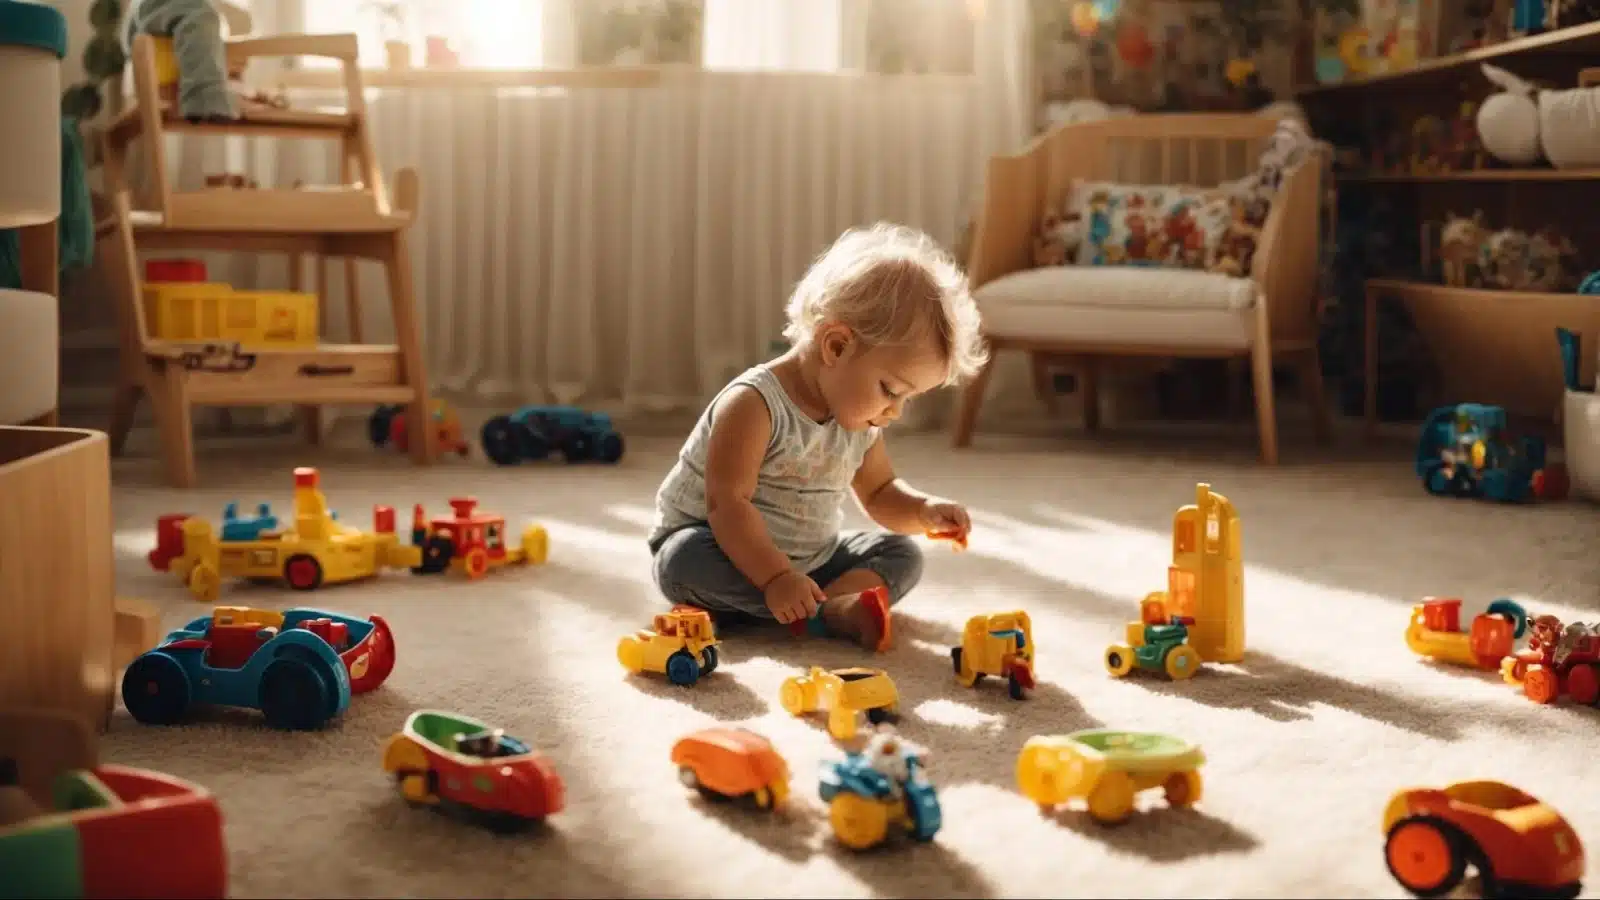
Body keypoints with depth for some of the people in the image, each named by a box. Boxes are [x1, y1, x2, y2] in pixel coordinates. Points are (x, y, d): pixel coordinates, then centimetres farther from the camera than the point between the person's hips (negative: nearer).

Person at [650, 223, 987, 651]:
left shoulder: (859, 425, 0)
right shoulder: (753, 406, -25)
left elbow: (880, 493, 15)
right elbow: (727, 504, -30)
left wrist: (924, 511, -7)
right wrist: (776, 578, -38)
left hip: (809, 561, 7)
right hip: (739, 553, -7)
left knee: (901, 555, -4)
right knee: (686, 561, -37)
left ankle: (833, 603, -32)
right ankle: (833, 611, -41)